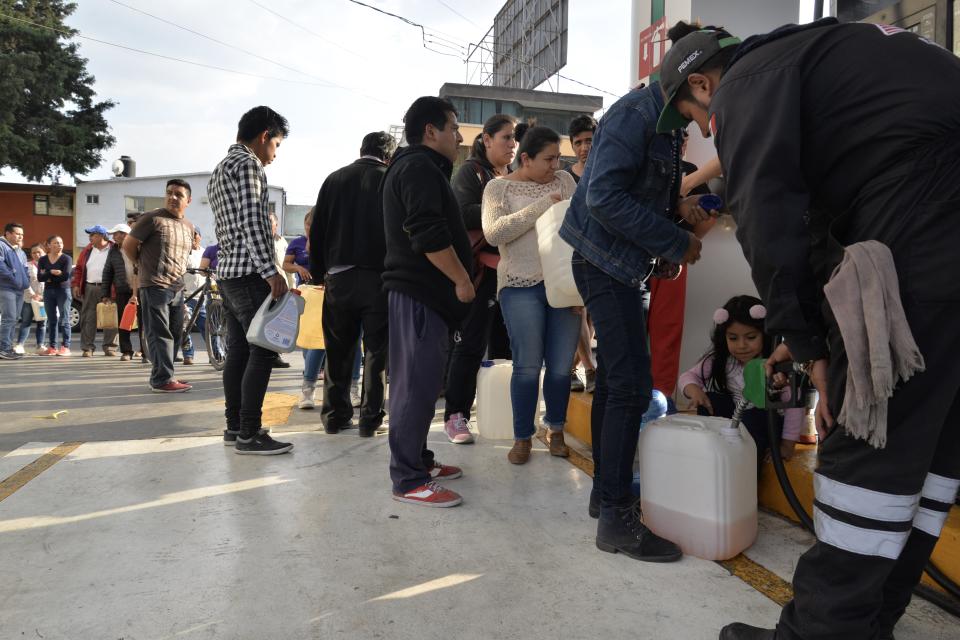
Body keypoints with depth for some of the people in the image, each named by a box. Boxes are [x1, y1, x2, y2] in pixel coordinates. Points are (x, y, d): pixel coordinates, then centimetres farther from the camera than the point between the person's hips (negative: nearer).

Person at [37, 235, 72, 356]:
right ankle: (52, 346, 11)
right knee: (51, 320, 7)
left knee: (64, 319, -6)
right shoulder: (42, 260, 7)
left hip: (63, 291, -4)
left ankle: (65, 346, -6)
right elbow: (39, 277, -3)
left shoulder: (67, 259, -3)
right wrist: (51, 272, -16)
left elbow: (66, 276, -16)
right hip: (48, 292, 4)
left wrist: (48, 277, -8)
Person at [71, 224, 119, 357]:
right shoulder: (87, 250, 14)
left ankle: (110, 347, 6)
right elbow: (79, 268, 16)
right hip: (90, 288, 4)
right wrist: (76, 285, 7)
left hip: (108, 289, -4)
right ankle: (87, 347, 8)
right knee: (88, 319, 3)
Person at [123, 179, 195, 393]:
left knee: (174, 334, 10)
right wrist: (144, 265, 9)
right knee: (159, 334, -7)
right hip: (155, 286, -7)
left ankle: (161, 376, 21)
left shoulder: (189, 226, 15)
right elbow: (128, 244, -1)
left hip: (177, 288, 7)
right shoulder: (153, 218, -5)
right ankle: (163, 380, -5)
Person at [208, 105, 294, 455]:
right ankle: (249, 434, -6)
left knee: (238, 351, 12)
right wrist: (271, 271, -21)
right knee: (262, 351, -8)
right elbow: (252, 222, -19)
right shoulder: (248, 164, -8)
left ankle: (234, 426, 17)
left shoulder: (220, 168, 24)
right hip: (249, 273, -10)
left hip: (227, 272, 10)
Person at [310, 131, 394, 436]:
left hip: (338, 276, 3)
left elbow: (317, 231, 9)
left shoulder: (334, 179, 9)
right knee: (376, 351, 4)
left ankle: (335, 415, 18)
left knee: (338, 350, 12)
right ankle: (370, 419, 7)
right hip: (378, 276, -3)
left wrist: (318, 273, 15)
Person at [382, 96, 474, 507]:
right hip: (418, 292, -11)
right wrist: (462, 279, -14)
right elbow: (430, 236, -23)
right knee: (416, 383, -9)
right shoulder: (420, 168, -11)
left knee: (420, 381, 14)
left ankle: (418, 461, 24)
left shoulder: (415, 167, 23)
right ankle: (408, 481, -3)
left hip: (421, 291, 11)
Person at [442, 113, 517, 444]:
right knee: (471, 345, -4)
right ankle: (455, 415, 5)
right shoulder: (471, 171, 0)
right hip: (481, 270, -6)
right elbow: (463, 215, -15)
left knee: (505, 344, 8)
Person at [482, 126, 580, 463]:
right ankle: (522, 437, 16)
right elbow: (493, 233, -13)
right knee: (528, 366, -1)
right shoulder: (499, 187, 3)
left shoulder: (564, 180, 12)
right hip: (521, 286, -3)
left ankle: (555, 430, 26)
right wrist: (541, 206, -15)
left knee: (561, 366, 5)